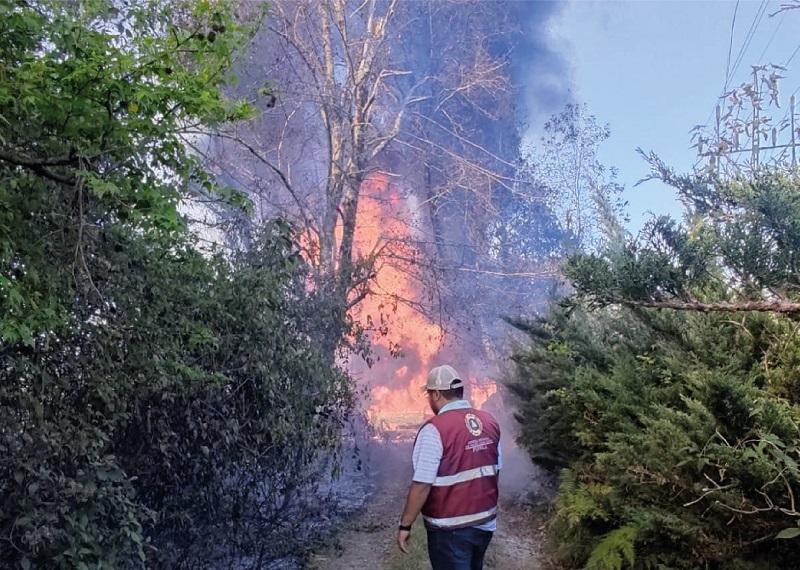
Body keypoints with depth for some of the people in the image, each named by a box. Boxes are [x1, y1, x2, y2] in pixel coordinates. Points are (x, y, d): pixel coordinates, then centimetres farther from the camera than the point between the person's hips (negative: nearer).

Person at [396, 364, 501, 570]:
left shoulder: (434, 429, -20)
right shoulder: (489, 422, 0)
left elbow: (422, 485, -22)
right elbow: (495, 471, 10)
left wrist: (405, 525, -11)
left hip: (451, 528, -6)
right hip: (485, 522, 7)